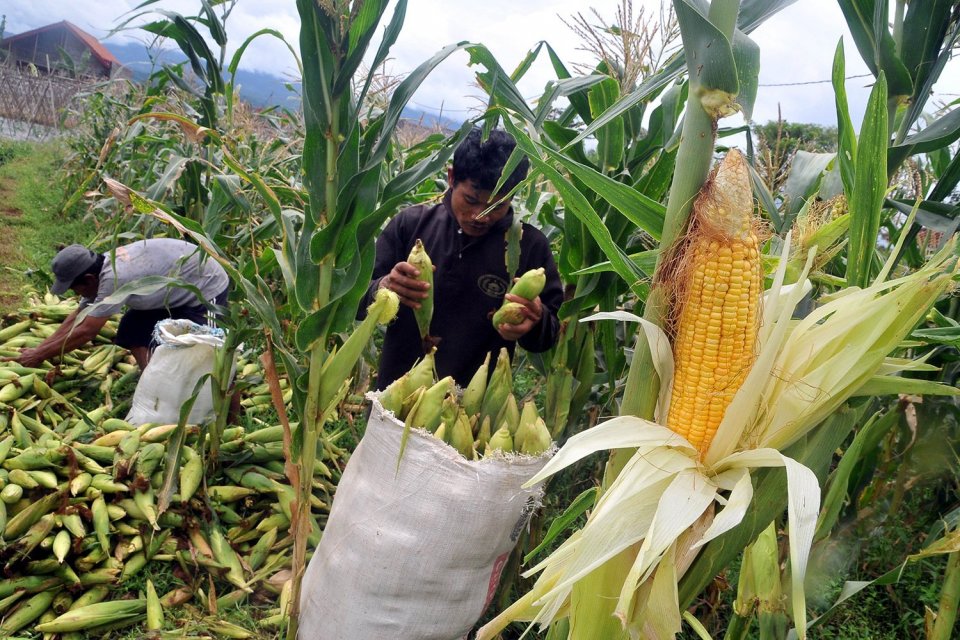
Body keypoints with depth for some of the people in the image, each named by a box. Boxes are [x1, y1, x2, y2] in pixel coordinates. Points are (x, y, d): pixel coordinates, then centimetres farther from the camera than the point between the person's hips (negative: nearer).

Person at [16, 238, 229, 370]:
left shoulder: (115, 278, -32)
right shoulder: (104, 268, -4)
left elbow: (86, 331, -27)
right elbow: (77, 317, 6)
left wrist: (39, 356, -17)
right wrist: (40, 348, 3)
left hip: (208, 290, -9)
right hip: (174, 291, 9)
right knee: (132, 332, 3)